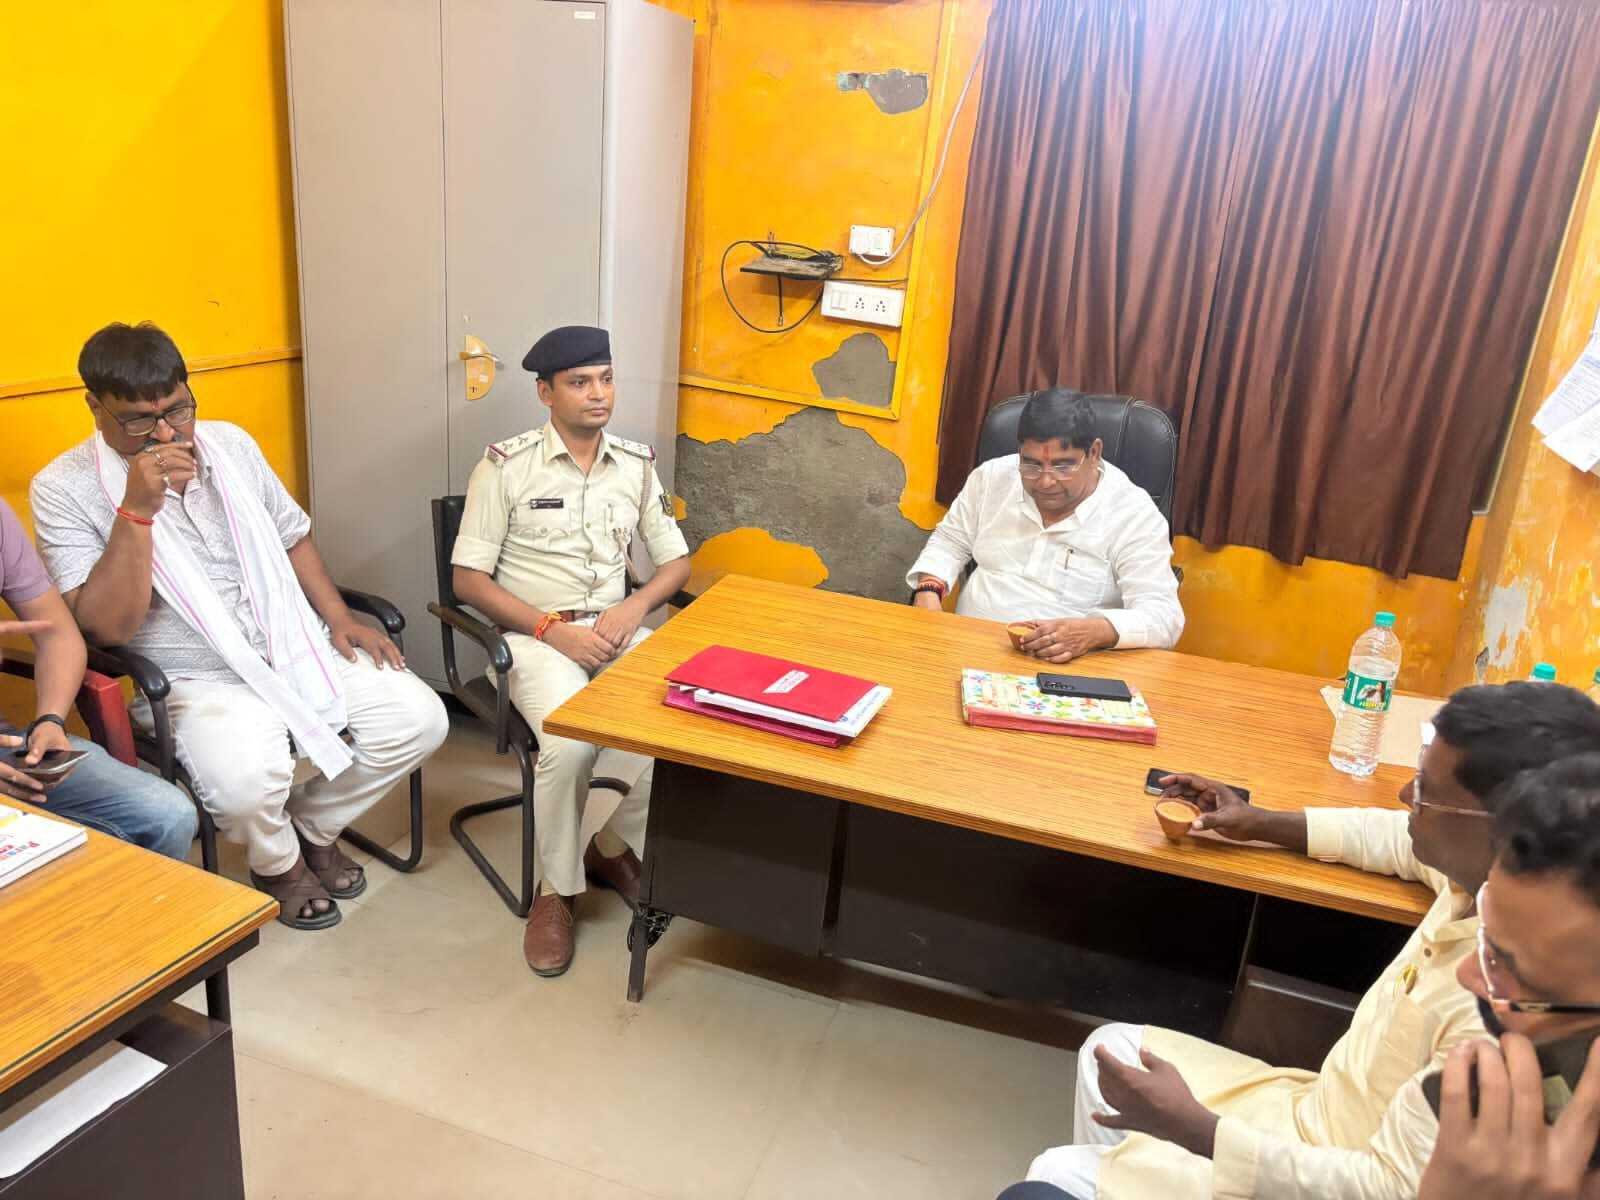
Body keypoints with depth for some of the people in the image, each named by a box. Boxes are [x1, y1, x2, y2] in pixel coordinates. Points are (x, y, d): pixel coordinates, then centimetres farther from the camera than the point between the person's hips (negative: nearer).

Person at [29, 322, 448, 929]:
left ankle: (316, 824, 15)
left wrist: (340, 618, 4)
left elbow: (293, 537, 17)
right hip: (196, 681, -5)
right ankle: (278, 863, 5)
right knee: (245, 782, -34)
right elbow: (108, 627, -16)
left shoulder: (230, 443, 7)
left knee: (420, 718, -13)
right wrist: (137, 509, -24)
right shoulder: (64, 488, -7)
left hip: (298, 648, 5)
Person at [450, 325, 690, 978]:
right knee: (570, 743, -32)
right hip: (535, 634, -4)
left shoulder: (636, 465, 9)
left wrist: (634, 608, -10)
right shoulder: (506, 466, -5)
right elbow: (468, 579, -6)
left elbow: (676, 562, 12)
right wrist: (552, 629, -18)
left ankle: (614, 848, 2)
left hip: (616, 628, 4)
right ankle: (557, 890, -5)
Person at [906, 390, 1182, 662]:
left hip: (1063, 667, -3)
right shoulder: (993, 476, 3)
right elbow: (951, 542, 17)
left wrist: (1095, 632, -34)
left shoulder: (1134, 515, -9)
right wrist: (928, 593, -3)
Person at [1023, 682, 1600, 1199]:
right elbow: (1399, 839, 13)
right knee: (1112, 1048, 15)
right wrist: (1258, 824, 13)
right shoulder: (1492, 867, -11)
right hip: (1315, 1113, 8)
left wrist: (1190, 1126, -30)